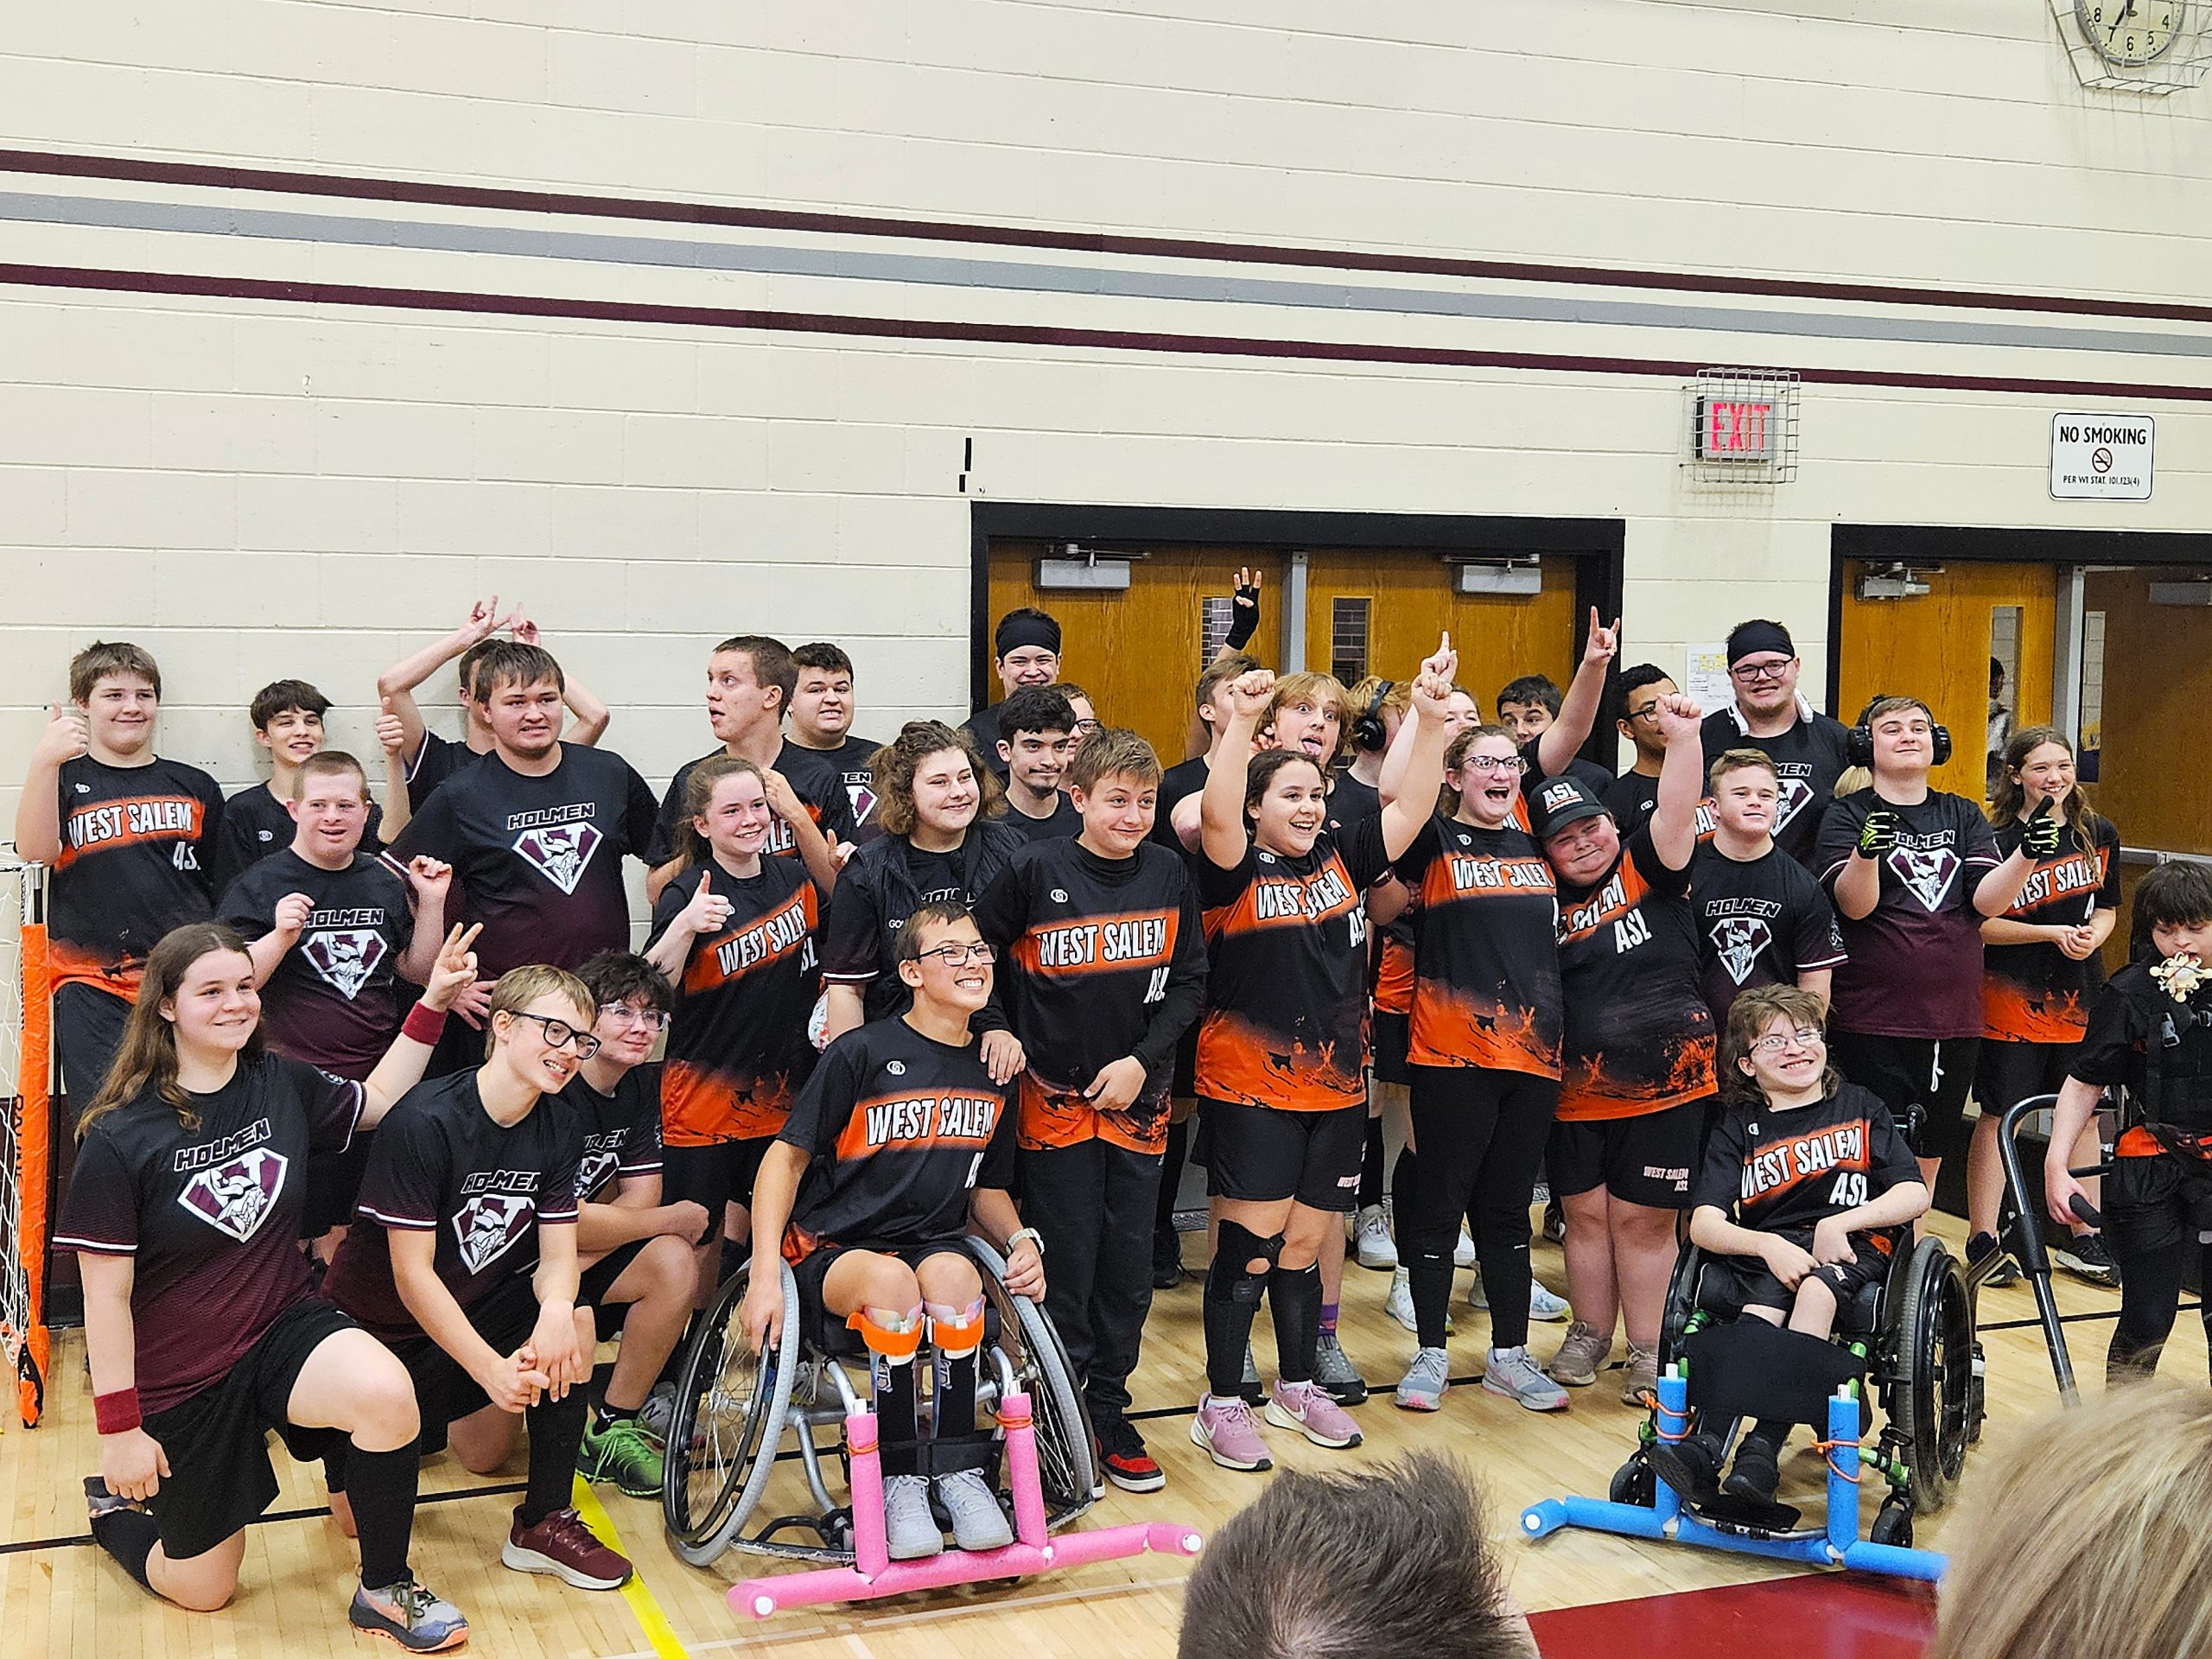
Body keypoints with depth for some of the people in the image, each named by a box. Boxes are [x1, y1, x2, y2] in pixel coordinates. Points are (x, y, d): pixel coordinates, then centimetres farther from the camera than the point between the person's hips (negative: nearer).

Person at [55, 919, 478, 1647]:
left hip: (285, 1327, 3)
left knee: (386, 1393, -31)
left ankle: (384, 1591, -8)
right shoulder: (120, 1136, -17)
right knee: (206, 1590, 9)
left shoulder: (282, 1085, -5)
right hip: (179, 1375, -3)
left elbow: (378, 1100, 14)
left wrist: (432, 1002, 4)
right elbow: (106, 1294, -14)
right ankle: (115, 1504, 41)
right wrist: (118, 1426, -13)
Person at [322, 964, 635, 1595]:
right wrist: (491, 1368, -34)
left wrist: (555, 1311, -35)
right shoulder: (424, 1122, -27)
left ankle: (545, 1521, -11)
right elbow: (412, 1274, -27)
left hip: (478, 1305, 5)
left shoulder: (557, 1130, -6)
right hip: (381, 1325, -5)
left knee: (575, 1322, -23)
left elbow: (558, 1254, -11)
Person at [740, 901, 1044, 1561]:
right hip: (833, 1254, -3)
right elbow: (785, 1158, -6)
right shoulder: (862, 1054, -8)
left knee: (952, 1273, -34)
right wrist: (765, 1273, -16)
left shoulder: (993, 1072, 9)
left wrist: (1021, 1240, -1)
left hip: (934, 1243, 4)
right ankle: (898, 1478, -21)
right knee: (891, 1279, -38)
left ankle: (957, 1468, -19)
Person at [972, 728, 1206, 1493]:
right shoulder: (1035, 870, -8)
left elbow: (1189, 981, 2)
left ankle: (1108, 1411, 24)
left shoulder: (1167, 874, 0)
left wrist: (1143, 1060, -8)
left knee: (1129, 1269, 9)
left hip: (1138, 1098, 3)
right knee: (1065, 1264, 1)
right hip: (1055, 1096, -3)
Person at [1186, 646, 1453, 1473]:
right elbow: (1215, 816, -28)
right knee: (1250, 1243, -2)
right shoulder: (1236, 871, -8)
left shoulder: (1341, 860, 7)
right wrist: (1242, 723, -38)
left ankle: (1297, 1386, 30)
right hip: (1250, 1088, -5)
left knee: (1304, 1245, 14)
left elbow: (1414, 806, 1)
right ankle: (1222, 1404, 11)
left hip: (1337, 1086, 5)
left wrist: (1429, 716, -11)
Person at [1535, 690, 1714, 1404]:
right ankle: (1589, 1335, 29)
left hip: (1667, 1082, -2)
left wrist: (1683, 737, -30)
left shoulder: (1648, 867, -2)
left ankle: (1647, 1351, 16)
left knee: (1644, 1219, 4)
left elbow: (1678, 810, -18)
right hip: (1579, 1091, 3)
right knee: (1586, 1214, 11)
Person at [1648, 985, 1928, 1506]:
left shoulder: (1860, 1108, 16)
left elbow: (1914, 1195, 6)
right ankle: (1705, 1444, -50)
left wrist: (1841, 1223, -10)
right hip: (1765, 1252, 1)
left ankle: (1761, 1450, -45)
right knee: (1767, 1304, -33)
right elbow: (1704, 1224, 0)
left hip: (1852, 1247, 0)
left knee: (1816, 1287, -34)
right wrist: (1769, 1246, -19)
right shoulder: (1738, 1127, 13)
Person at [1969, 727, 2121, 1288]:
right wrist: (2054, 933, -19)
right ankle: (1983, 1241, 8)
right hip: (2011, 995, -5)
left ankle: (2081, 1238, 22)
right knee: (2000, 1114, 0)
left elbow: (2107, 908, 14)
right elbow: (1979, 924, -11)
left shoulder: (2099, 835, 5)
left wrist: (2091, 937, -8)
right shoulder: (1996, 840, -10)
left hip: (2080, 994, 5)